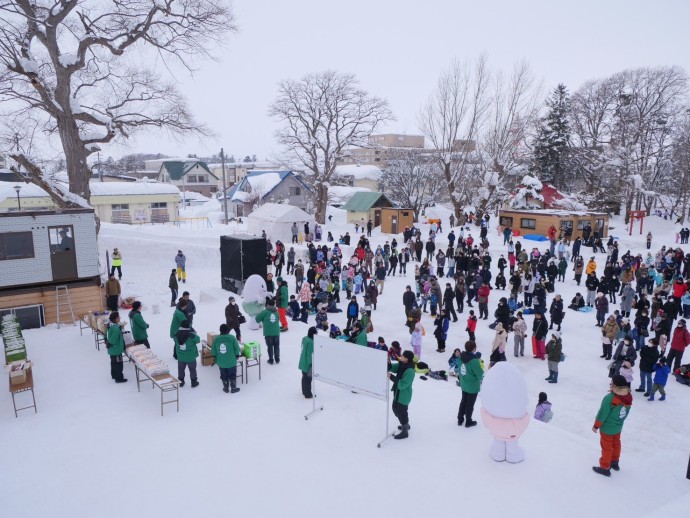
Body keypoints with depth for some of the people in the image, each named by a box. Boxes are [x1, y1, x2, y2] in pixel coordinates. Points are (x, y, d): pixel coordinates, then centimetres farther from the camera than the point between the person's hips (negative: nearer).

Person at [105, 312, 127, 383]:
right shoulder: (116, 328, -30)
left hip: (112, 350, 10)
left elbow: (107, 336, 11)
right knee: (118, 364, 3)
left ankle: (114, 375, 40)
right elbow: (113, 340, -28)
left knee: (113, 362, 24)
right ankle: (119, 378, 13)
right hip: (116, 350, -10)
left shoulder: (110, 325, 1)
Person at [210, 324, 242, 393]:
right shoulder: (232, 338, -14)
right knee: (232, 375, 12)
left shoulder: (216, 339, -4)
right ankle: (233, 388, 21)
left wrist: (216, 359, 17)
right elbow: (237, 349, -8)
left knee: (224, 376, 17)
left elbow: (213, 352, 3)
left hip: (221, 362, 3)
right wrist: (237, 355, 10)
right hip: (231, 362, -3)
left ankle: (226, 388, 28)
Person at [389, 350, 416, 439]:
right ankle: (406, 425, 48)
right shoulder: (401, 365, -4)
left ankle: (405, 432, 27)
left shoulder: (409, 371, -31)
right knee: (396, 409, 25)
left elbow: (402, 384, -30)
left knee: (401, 412, 6)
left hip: (404, 395, -9)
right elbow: (392, 367, -4)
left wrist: (391, 377, -33)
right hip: (398, 392, 9)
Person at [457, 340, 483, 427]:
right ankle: (468, 422, 26)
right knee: (470, 404, 11)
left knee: (463, 401, 23)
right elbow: (480, 373, -24)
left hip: (463, 385, 7)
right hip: (473, 386, -7)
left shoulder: (462, 357, -7)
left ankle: (460, 419, 33)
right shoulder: (474, 360, -30)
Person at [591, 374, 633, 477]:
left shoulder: (610, 398, -34)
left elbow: (602, 414, -24)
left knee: (607, 447, 10)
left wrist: (596, 426, -10)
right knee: (616, 444, 26)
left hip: (607, 428, -6)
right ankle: (615, 462, 45)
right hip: (618, 427, 6)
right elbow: (626, 412, 2)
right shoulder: (628, 397, -13)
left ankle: (605, 468, 23)